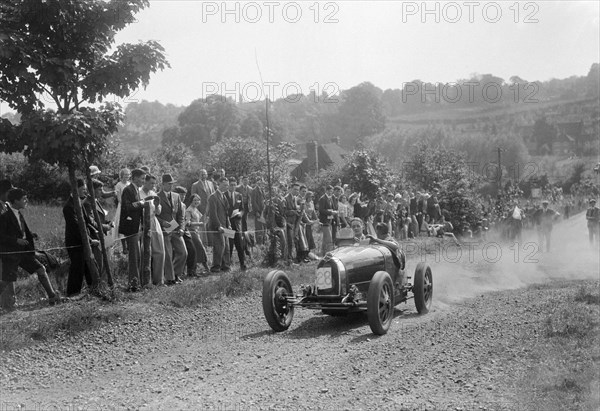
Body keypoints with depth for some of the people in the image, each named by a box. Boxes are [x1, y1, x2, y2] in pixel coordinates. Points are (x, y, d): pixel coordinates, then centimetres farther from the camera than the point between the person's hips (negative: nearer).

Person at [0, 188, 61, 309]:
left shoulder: (18, 213, 10)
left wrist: (30, 235, 4)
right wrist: (16, 240, -24)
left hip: (23, 251, 8)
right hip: (10, 253, -8)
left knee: (40, 269, 2)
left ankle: (52, 297, 6)